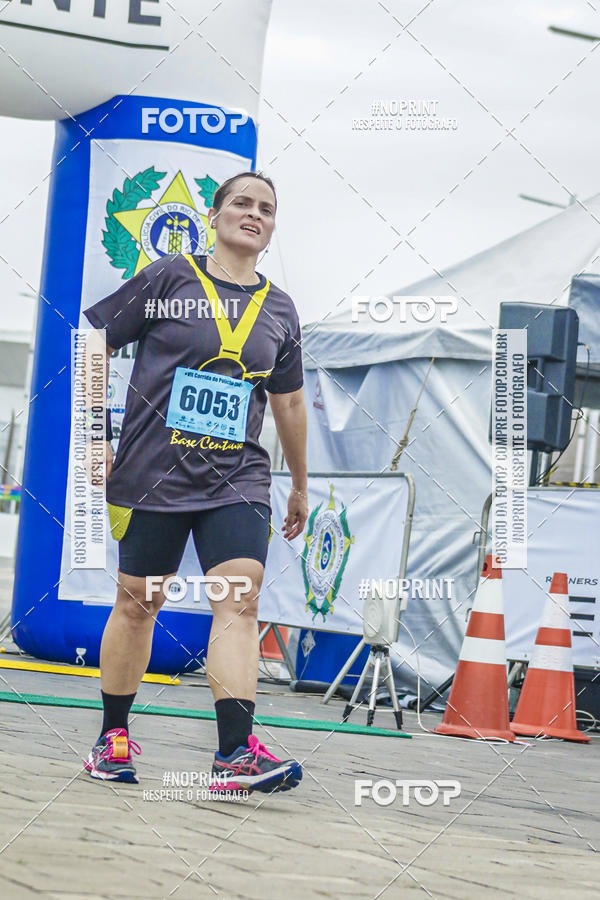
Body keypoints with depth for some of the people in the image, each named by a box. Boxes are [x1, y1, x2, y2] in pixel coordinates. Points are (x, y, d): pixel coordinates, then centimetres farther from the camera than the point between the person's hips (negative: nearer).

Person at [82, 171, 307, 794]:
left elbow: (289, 402, 22)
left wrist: (301, 486, 27)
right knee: (138, 602, 5)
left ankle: (235, 753, -20)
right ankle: (112, 736, 21)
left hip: (238, 480, 2)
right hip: (153, 474, -2)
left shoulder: (279, 310, 11)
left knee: (240, 599, -13)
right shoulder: (168, 278, 0)